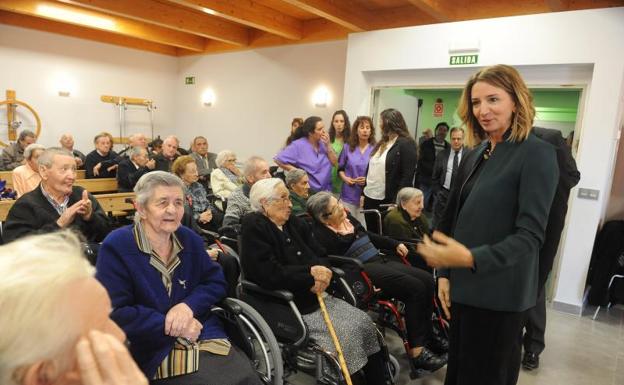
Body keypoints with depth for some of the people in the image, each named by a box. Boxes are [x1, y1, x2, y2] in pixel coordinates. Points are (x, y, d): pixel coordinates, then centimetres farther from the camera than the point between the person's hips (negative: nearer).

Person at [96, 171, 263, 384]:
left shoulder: (189, 239, 9)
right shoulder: (116, 247, -7)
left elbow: (216, 282, 9)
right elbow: (114, 312, -10)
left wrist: (188, 305, -10)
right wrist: (168, 324, -13)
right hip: (156, 353, -4)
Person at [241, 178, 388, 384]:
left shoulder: (295, 223, 11)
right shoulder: (254, 228, -12)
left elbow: (321, 256, 9)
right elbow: (270, 275, -23)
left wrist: (321, 274, -15)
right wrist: (310, 272, -15)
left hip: (316, 295, 8)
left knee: (363, 322, -5)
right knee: (345, 333, -20)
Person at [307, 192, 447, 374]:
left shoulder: (346, 216, 15)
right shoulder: (321, 233, -10)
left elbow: (369, 236, 27)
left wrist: (395, 244, 22)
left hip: (380, 259, 9)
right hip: (363, 269, -9)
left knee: (427, 280, -6)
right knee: (415, 288, -22)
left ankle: (427, 336, 5)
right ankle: (417, 350, -13)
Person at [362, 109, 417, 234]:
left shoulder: (406, 144, -9)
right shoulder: (382, 143, 15)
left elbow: (407, 177, -15)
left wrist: (396, 202, -19)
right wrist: (363, 192, 10)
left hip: (387, 201, -7)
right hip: (369, 198, 7)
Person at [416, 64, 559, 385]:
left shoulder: (537, 154, -12)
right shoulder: (475, 155, 9)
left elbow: (530, 234, -19)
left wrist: (470, 259, -32)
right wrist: (445, 273, 6)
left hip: (499, 296, -6)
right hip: (465, 288, 6)